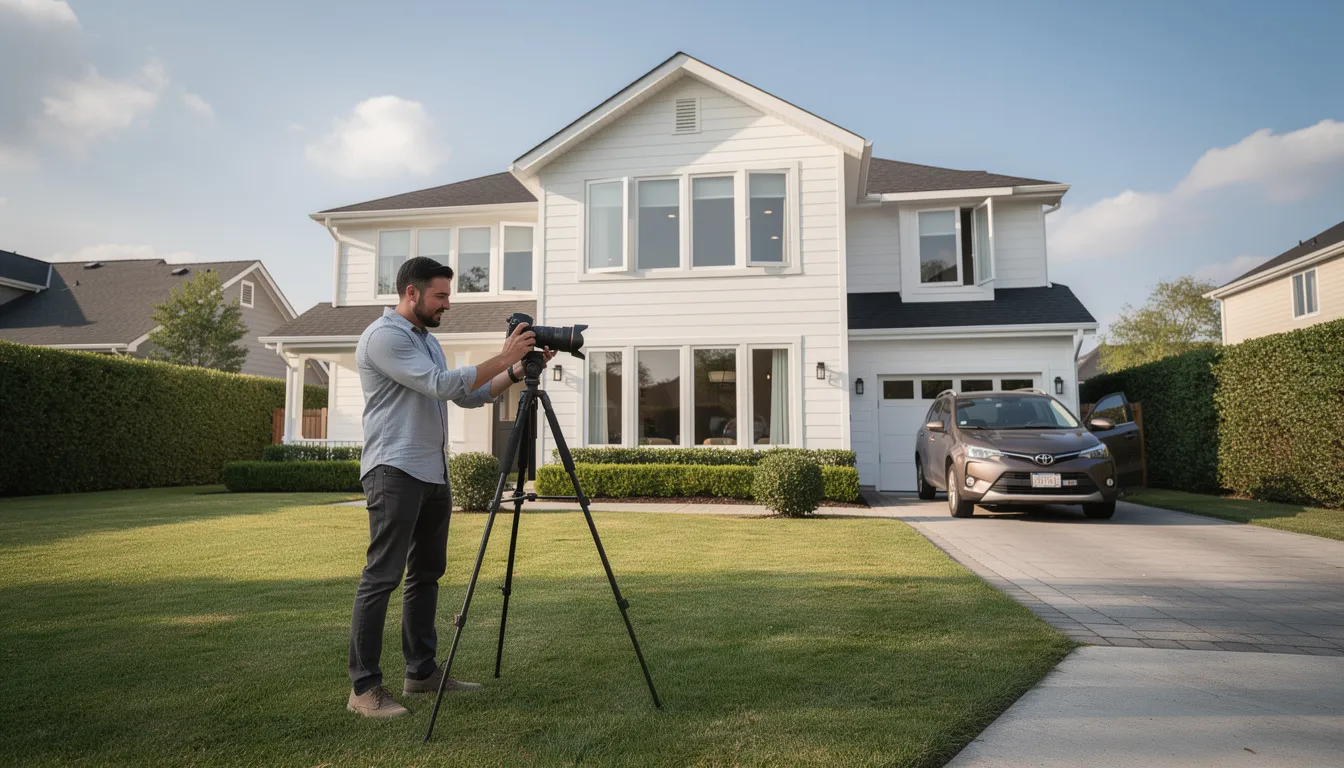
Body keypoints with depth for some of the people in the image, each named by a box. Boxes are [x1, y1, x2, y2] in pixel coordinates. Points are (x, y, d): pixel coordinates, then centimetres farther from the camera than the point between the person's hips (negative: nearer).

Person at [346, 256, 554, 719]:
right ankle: (364, 688, -2)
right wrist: (503, 357, -15)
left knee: (426, 573, 12)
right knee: (382, 577, -7)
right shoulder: (383, 336, -10)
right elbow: (443, 386, -19)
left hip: (433, 473, 10)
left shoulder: (427, 340, 19)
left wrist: (518, 371, 5)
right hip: (395, 472, -9)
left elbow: (469, 397, 17)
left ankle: (422, 672, 21)